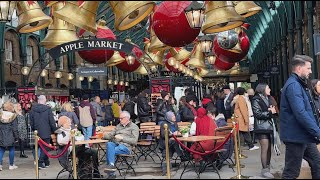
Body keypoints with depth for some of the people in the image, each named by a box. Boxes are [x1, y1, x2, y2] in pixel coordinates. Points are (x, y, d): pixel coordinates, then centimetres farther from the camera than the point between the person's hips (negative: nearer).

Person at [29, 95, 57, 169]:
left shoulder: (33, 109, 0)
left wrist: (34, 130, 20)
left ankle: (46, 162, 24)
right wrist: (54, 130, 3)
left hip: (37, 132, 4)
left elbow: (31, 122, 8)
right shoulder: (48, 109, -11)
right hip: (46, 132, -4)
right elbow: (52, 122, -9)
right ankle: (40, 162, -5)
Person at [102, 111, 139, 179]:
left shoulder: (134, 127, 7)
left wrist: (122, 138, -14)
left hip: (125, 146, -5)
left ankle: (111, 173, -28)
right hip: (115, 144, 5)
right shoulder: (118, 126, 27)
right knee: (109, 144, -30)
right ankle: (111, 165, -38)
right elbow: (110, 135, 22)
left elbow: (134, 141, -6)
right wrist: (103, 135, 0)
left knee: (109, 152, -30)